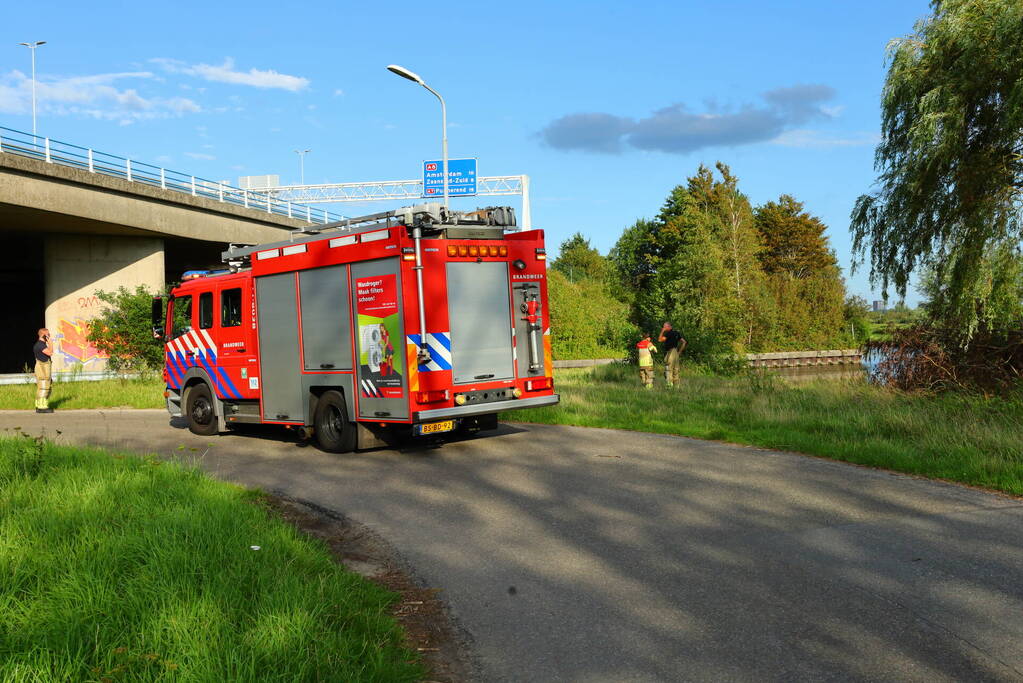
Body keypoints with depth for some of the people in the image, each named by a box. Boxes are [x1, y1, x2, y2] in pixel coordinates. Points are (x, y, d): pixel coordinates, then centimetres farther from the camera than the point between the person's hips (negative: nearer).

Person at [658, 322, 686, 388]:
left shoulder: (668, 333, -10)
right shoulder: (676, 333, 15)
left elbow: (660, 339, -14)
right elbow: (684, 342, 18)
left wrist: (662, 331, -3)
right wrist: (679, 351, 17)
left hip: (670, 352, -9)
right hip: (676, 353, 9)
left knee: (668, 370, -10)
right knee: (675, 371, 10)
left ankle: (669, 385, -16)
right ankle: (676, 385, 11)